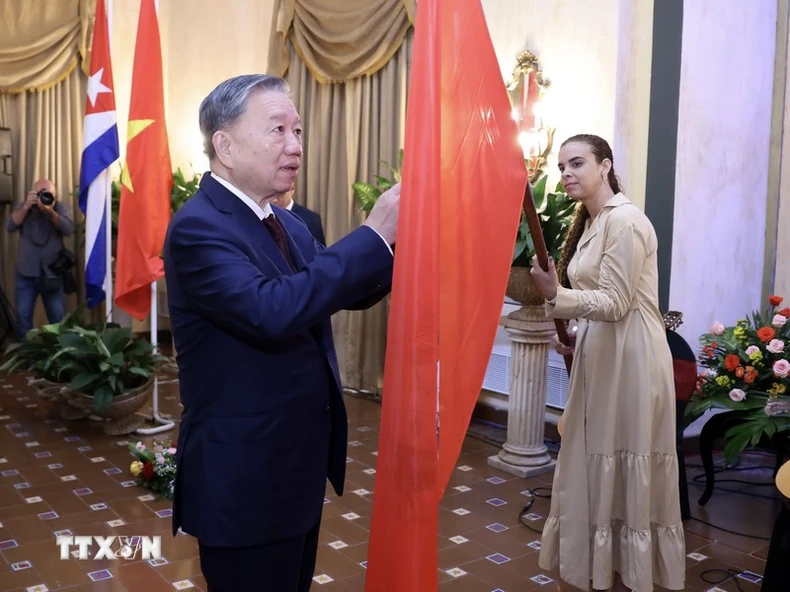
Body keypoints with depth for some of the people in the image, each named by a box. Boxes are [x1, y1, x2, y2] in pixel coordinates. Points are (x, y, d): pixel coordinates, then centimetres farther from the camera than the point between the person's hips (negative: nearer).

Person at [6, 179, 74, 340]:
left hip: (52, 273, -1)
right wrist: (26, 206, -24)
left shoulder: (60, 207, 0)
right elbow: (10, 226, -13)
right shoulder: (23, 207, 3)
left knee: (58, 317, 5)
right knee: (23, 316, 6)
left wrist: (50, 212, -30)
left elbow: (68, 229, -17)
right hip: (26, 274, 1)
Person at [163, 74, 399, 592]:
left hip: (299, 463, 9)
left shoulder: (288, 223, 8)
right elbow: (273, 311, -35)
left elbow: (348, 292, 9)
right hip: (245, 474, -8)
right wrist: (374, 235, -29)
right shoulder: (198, 229, -20)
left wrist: (398, 236, -9)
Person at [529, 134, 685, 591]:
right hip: (601, 355, 9)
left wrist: (556, 294, -31)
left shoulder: (625, 220, -16)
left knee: (626, 463, 1)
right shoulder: (590, 222, 13)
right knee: (599, 462, 14)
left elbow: (616, 303, -20)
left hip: (630, 357, -9)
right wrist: (573, 335, 6)